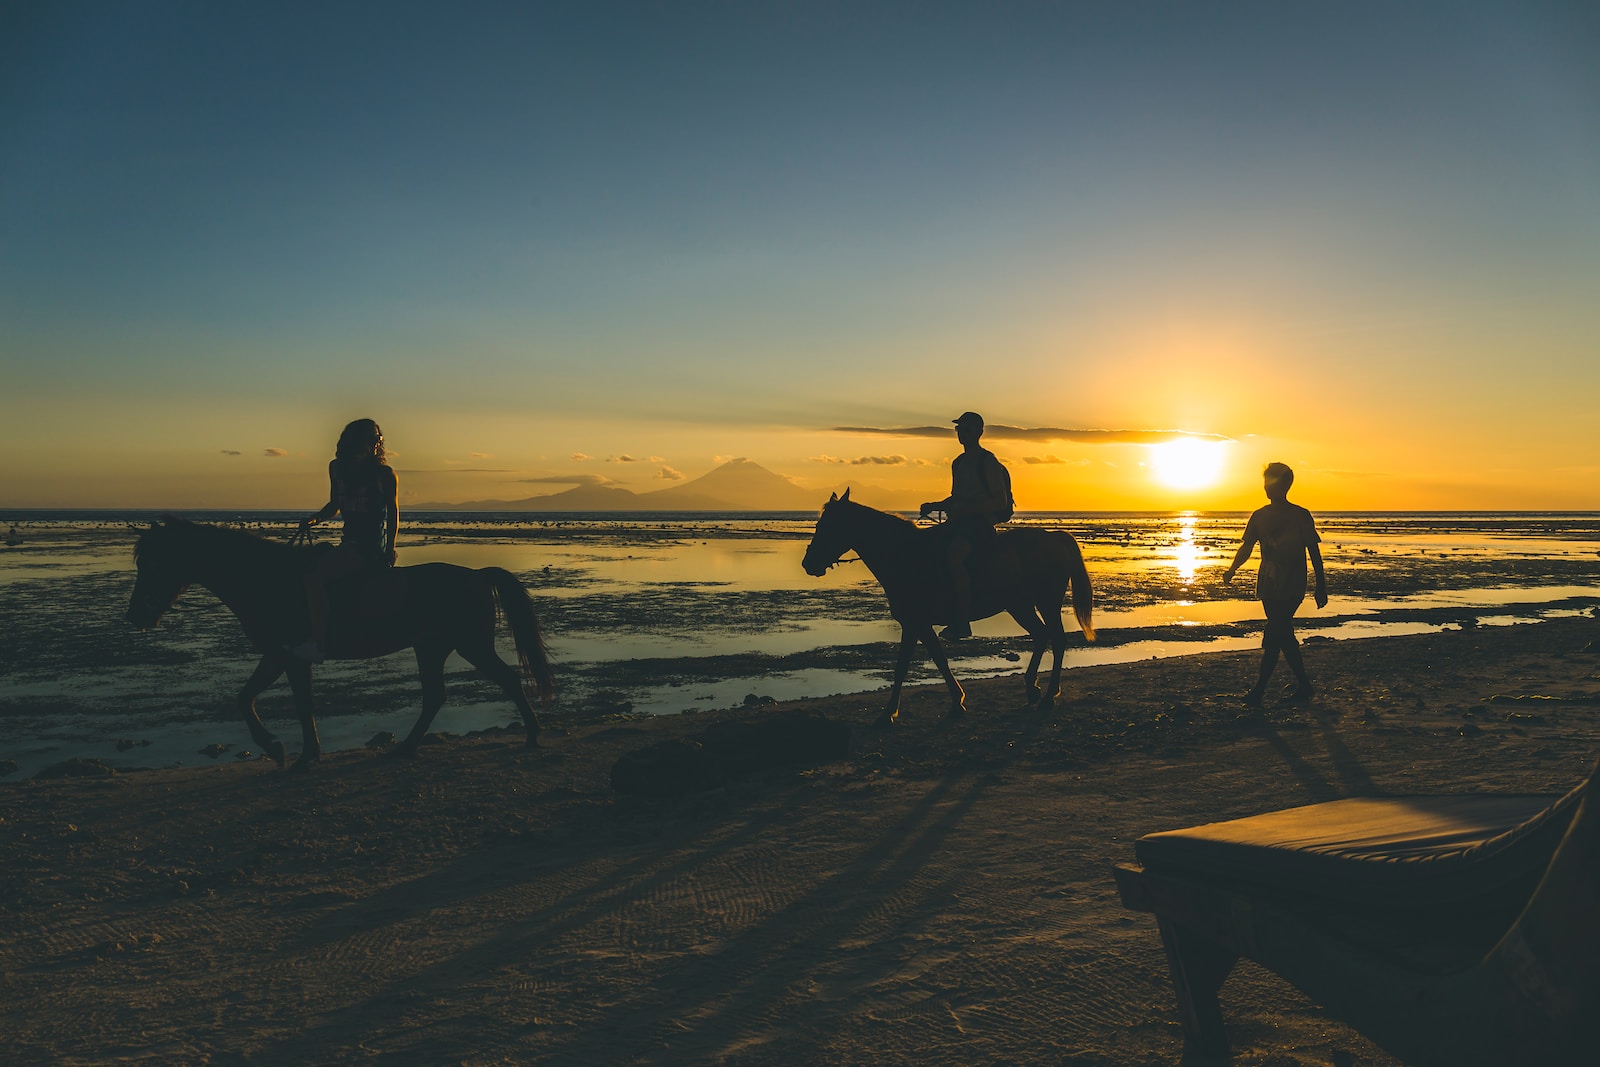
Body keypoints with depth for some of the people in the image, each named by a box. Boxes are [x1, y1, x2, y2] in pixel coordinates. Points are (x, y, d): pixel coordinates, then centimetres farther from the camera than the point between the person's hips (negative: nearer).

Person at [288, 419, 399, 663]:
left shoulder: (385, 474, -7)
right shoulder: (337, 467, 9)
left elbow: (393, 512, 0)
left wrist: (390, 549, -9)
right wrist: (316, 518, 2)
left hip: (372, 546, -8)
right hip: (349, 541, 8)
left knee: (314, 575, -24)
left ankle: (317, 644, -23)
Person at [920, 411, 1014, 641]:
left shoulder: (988, 462, -6)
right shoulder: (958, 463, 19)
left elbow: (1000, 501, -11)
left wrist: (966, 509, -21)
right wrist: (933, 506, 9)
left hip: (981, 523, -9)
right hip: (958, 523, 9)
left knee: (953, 553, -36)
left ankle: (962, 621, -32)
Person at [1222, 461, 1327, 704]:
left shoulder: (1301, 516, -3)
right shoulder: (1260, 516, 8)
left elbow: (1314, 553, 0)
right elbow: (1246, 548, 5)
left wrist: (1321, 586, -1)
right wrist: (1232, 569, -13)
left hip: (1292, 588, -5)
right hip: (1268, 586, 5)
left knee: (1272, 637, -11)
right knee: (1284, 637, 10)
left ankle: (1259, 689, -7)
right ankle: (1304, 686, 21)